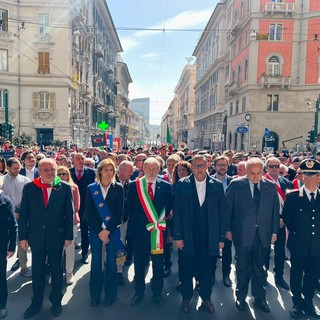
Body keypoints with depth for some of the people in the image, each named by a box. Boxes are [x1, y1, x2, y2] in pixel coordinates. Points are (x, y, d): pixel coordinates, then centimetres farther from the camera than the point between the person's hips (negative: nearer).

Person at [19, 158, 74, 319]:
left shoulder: (65, 188, -9)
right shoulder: (29, 187, -5)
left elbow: (69, 213, -5)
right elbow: (23, 213, -1)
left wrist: (68, 236, -5)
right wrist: (23, 236, -2)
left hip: (57, 235, -1)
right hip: (36, 236, 1)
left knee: (56, 269, 15)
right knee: (37, 270, 16)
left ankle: (56, 300, 35)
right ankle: (37, 301, 36)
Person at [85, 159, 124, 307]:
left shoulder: (118, 188, -2)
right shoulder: (91, 188, 0)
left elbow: (119, 211, -5)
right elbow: (88, 212, -3)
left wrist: (108, 230, -11)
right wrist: (99, 231, -9)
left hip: (112, 230, -1)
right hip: (95, 230, 1)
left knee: (111, 261, 8)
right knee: (96, 261, 8)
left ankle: (110, 294, 23)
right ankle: (95, 294, 24)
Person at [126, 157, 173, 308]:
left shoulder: (166, 186, -2)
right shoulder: (134, 185, -2)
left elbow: (169, 207, 0)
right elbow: (129, 208, 1)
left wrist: (160, 222, -8)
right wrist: (132, 225, -2)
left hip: (158, 230, 0)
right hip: (139, 230, 0)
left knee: (158, 264, 13)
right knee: (139, 264, 15)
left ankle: (157, 293, 32)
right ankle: (139, 292, 34)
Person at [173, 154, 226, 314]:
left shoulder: (217, 185, -1)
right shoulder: (182, 184, -3)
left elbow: (221, 212, 1)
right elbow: (177, 211, -4)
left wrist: (221, 237, 0)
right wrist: (177, 235, -7)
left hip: (209, 237, 1)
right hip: (187, 235, 0)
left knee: (206, 269, 13)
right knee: (186, 268, 13)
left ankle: (206, 299, 33)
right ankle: (186, 298, 33)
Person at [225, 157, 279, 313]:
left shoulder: (271, 186, 1)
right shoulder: (236, 184, -7)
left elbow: (275, 210, 6)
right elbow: (228, 208, -4)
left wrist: (274, 231, 5)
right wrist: (228, 229, -4)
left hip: (263, 234, 2)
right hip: (242, 234, -2)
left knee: (259, 267, 15)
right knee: (243, 267, 12)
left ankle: (259, 298, 33)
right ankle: (241, 297, 30)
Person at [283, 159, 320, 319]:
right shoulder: (292, 196, -7)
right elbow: (286, 218, 1)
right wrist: (295, 233, 1)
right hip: (298, 245, -2)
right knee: (296, 274, 13)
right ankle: (297, 303, 32)